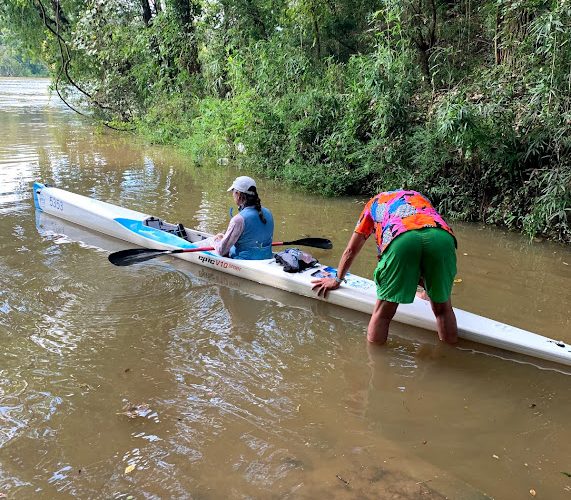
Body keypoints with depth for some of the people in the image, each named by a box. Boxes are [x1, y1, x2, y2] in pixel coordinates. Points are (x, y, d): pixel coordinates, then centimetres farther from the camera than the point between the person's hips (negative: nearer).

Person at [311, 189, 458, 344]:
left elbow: (351, 250, 42)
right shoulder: (421, 197, 45)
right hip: (443, 237, 3)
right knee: (443, 307, 20)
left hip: (401, 239, -2)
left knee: (383, 312, 10)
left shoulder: (375, 201, 39)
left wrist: (337, 280, 57)